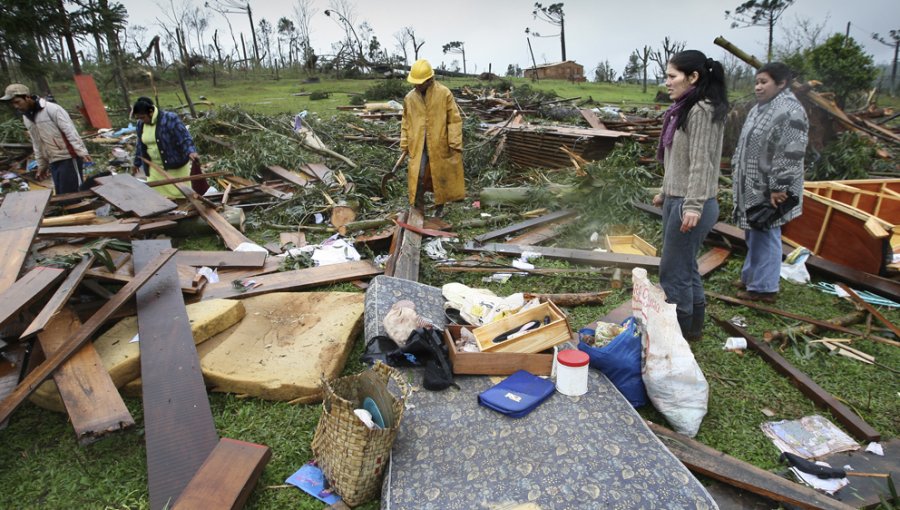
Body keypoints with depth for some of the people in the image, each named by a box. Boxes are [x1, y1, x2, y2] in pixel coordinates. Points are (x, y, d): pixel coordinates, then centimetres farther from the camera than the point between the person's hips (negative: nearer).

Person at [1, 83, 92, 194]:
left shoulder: (51, 109, -10)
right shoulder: (26, 118, 15)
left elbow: (70, 131, -16)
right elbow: (37, 144, 21)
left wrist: (81, 152, -24)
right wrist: (41, 165, 20)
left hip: (69, 158, -8)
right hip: (53, 162, 8)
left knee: (72, 192, -9)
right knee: (61, 194, 8)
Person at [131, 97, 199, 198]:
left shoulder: (170, 119, -16)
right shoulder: (141, 124, 5)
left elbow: (185, 138, -20)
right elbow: (140, 145, 18)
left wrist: (191, 152, -38)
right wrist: (137, 163, 26)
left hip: (175, 164, -6)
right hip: (155, 167, 6)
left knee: (179, 193, 0)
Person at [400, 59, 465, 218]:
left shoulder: (444, 93, -8)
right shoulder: (409, 98, 3)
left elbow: (454, 119, -6)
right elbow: (406, 122, 13)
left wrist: (455, 143, -10)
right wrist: (404, 144, 11)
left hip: (439, 144, -2)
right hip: (418, 145, 2)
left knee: (440, 176, 10)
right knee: (418, 176, -8)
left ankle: (439, 207, 26)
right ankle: (417, 206, 6)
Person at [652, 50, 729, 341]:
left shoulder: (702, 111, -14)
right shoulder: (685, 109, 14)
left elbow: (701, 162, -20)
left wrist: (693, 205, -24)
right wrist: (666, 193, 22)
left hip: (689, 205, -10)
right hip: (676, 201, 10)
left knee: (674, 273, -1)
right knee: (686, 268, 17)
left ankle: (679, 333, 13)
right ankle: (693, 326, 31)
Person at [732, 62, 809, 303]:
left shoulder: (789, 111, -17)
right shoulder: (759, 108, 13)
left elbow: (791, 154, -22)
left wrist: (779, 188, -23)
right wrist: (736, 168, 23)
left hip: (769, 189, -9)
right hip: (753, 186, 9)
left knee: (765, 236, -1)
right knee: (753, 234, 18)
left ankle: (764, 287, 10)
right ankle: (751, 277, 31)